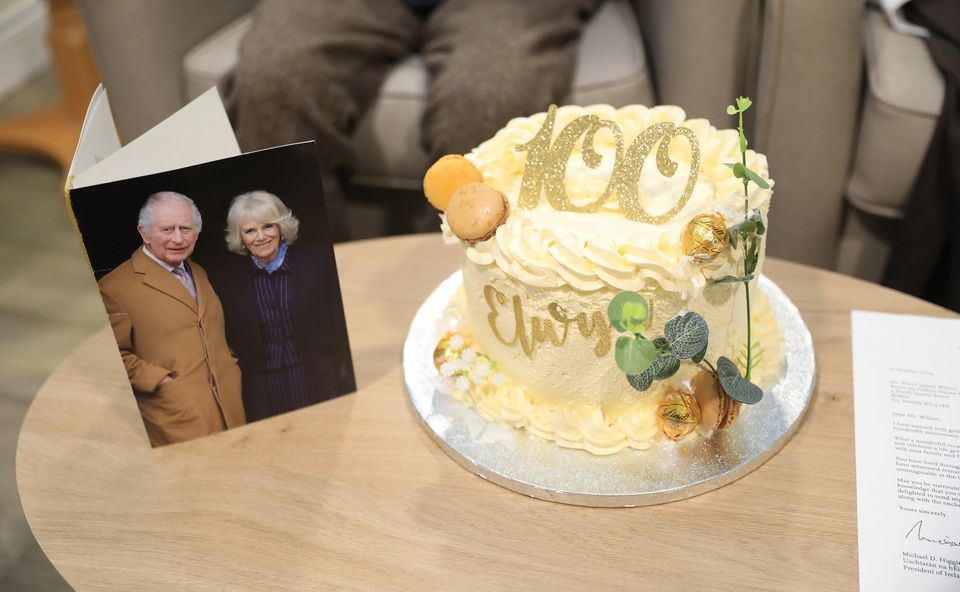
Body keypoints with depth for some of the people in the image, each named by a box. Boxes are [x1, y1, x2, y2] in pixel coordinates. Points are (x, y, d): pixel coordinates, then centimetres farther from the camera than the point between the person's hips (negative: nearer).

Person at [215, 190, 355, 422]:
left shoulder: (317, 260, -2)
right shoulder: (227, 279, 4)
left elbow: (338, 322, -2)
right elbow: (231, 340, 9)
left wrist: (345, 378, -6)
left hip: (319, 383, -1)